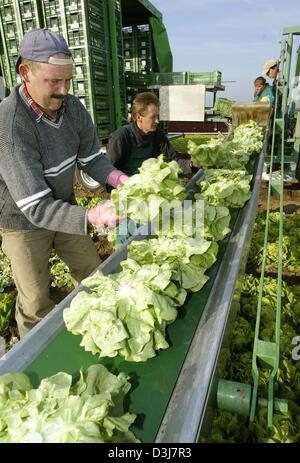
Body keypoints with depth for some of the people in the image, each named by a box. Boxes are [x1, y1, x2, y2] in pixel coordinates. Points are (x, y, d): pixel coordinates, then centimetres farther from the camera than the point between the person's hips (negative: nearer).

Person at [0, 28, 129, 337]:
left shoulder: (74, 108, -12)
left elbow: (91, 159, -3)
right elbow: (36, 207, -34)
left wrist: (122, 180, -24)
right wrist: (92, 217, -47)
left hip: (65, 208, 6)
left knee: (92, 275, 16)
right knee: (36, 303, 7)